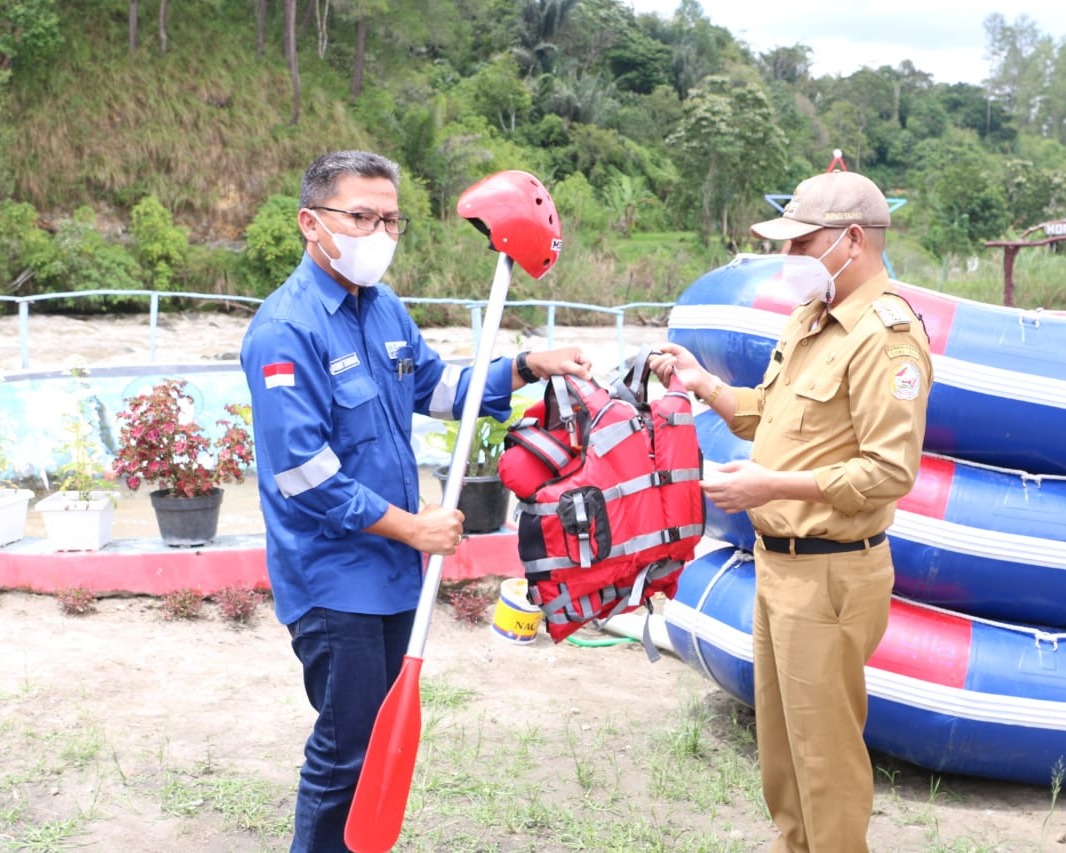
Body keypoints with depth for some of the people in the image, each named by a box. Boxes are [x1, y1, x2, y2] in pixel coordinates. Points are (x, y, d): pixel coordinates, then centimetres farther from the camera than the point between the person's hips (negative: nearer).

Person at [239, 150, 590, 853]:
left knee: (379, 735, 19)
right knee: (347, 748, -1)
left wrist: (527, 367, 6)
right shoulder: (286, 331, -20)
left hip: (392, 569, 8)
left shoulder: (386, 308, 5)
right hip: (332, 578, -8)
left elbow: (437, 386, 21)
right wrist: (412, 527, -18)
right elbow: (304, 474, -24)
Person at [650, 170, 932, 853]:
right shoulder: (812, 318, 10)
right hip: (777, 561, 10)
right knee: (779, 728, 22)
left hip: (829, 574, -10)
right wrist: (704, 385, 3)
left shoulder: (885, 335, -19)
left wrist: (772, 486, -24)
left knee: (823, 743, 3)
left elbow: (891, 471, -24)